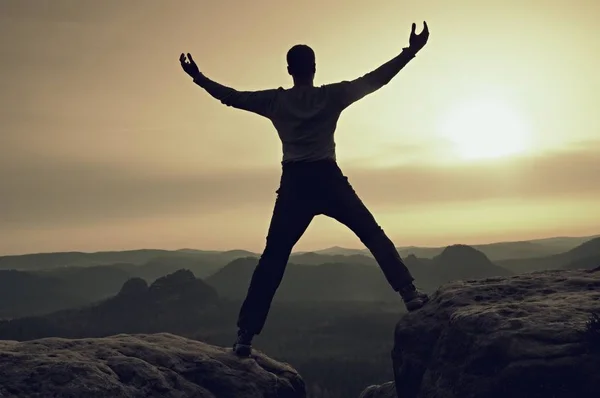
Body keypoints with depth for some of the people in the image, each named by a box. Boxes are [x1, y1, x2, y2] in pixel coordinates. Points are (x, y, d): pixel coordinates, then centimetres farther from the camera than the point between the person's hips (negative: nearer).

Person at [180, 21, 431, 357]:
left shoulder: (275, 100, 8)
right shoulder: (332, 95, 4)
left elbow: (232, 97, 14)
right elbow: (375, 80, 5)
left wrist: (197, 77, 26)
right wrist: (410, 52, 10)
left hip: (294, 184, 1)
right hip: (328, 179, -1)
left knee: (273, 259, 3)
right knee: (375, 236, 11)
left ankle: (246, 335, 1)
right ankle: (409, 293, 2)